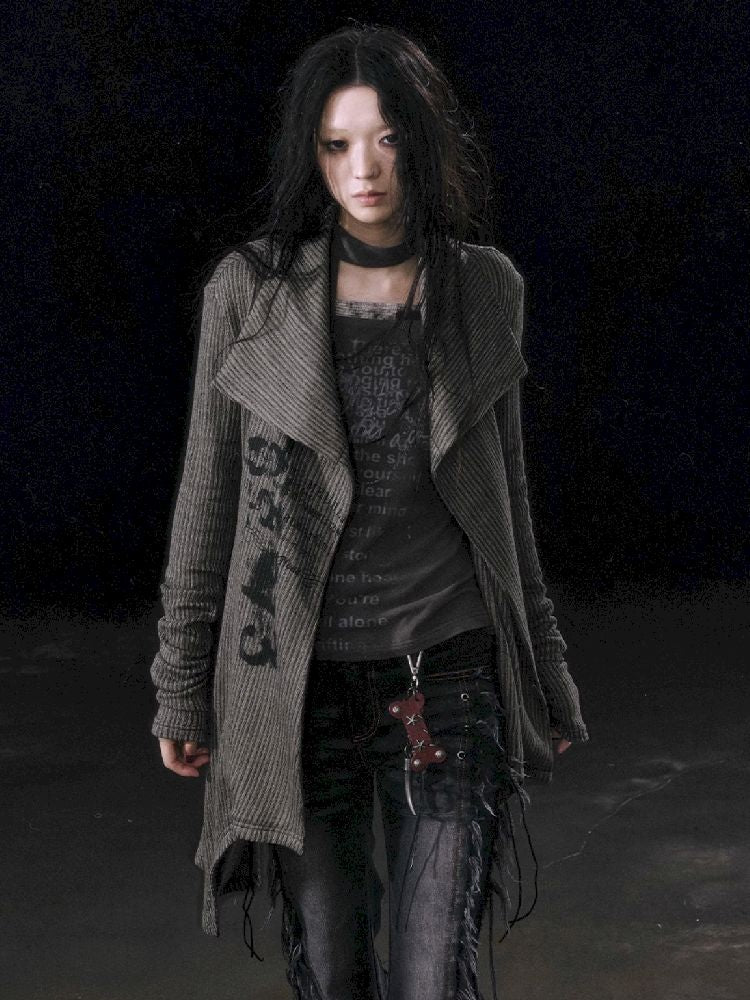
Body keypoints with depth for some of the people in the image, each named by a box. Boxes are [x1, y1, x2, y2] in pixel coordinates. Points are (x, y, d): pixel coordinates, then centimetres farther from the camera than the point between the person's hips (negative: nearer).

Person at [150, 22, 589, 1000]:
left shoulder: (485, 289, 2)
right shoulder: (251, 291, -4)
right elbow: (208, 496, 2)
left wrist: (545, 670, 16)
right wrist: (183, 686, 4)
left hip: (449, 676, 0)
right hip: (298, 686, 0)